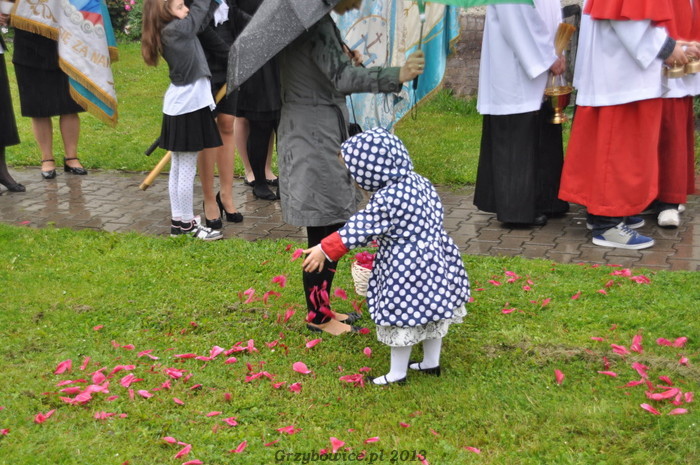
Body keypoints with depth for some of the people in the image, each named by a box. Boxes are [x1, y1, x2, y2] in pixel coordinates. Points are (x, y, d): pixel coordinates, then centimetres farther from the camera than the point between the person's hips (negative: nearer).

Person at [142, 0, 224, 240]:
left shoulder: (176, 30, 7)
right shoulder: (174, 30, -17)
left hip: (181, 106, 10)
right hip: (188, 106, -10)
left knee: (178, 168, 13)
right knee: (187, 170, -1)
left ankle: (178, 220, 21)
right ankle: (187, 224, 6)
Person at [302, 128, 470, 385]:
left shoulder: (386, 200, -25)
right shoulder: (418, 181, 0)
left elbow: (358, 229, -20)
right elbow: (436, 213, 13)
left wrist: (325, 250, -11)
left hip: (406, 270, -9)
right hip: (434, 259, 9)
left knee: (402, 318, 7)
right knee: (430, 311, 22)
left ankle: (397, 373, 22)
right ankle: (431, 362, 38)